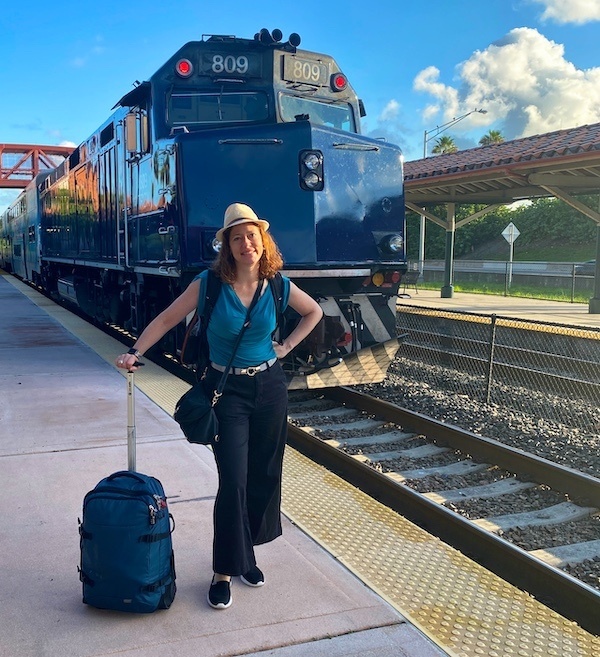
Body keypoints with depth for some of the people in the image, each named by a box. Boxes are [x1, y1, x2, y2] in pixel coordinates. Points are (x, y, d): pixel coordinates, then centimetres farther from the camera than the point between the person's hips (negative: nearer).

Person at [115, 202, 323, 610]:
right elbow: (167, 319, -5)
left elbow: (314, 311, 15)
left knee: (264, 476, 10)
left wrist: (287, 346, 6)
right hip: (227, 391, -3)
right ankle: (224, 572, 7)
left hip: (270, 387, 3)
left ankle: (247, 553, 29)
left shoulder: (277, 286, -3)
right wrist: (135, 353, -15)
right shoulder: (210, 284, -10)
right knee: (234, 480, -8)